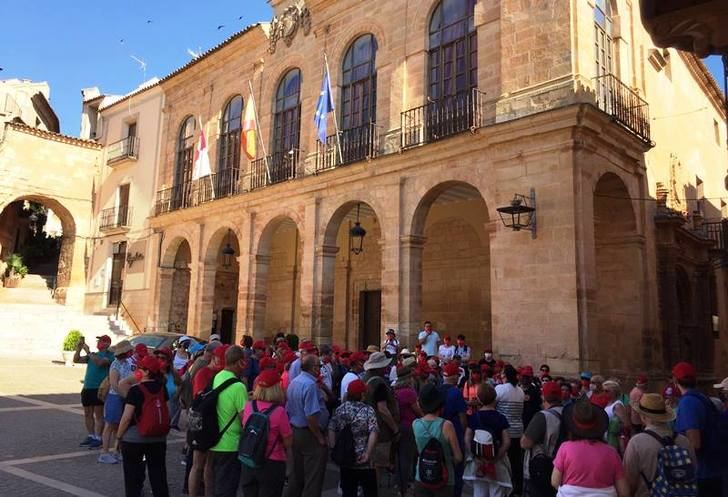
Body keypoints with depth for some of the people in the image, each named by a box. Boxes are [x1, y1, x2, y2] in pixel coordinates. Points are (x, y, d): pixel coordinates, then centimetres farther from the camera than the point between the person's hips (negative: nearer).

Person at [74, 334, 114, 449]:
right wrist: (78, 349, 2)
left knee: (99, 415, -4)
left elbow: (100, 362, -23)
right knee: (87, 414, 13)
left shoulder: (109, 355, -5)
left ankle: (98, 438, -1)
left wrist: (88, 352, -19)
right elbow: (76, 360, 16)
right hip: (87, 388, 8)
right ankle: (90, 436, 22)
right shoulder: (93, 355, 19)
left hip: (99, 389, -8)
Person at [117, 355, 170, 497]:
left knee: (133, 475, 10)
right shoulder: (162, 388, 1)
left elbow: (127, 417, -16)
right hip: (158, 437, 5)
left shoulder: (135, 390, -15)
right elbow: (167, 412, 8)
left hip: (134, 437, -5)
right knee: (158, 474, 13)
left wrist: (119, 437, -4)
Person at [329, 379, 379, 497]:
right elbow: (373, 433, -19)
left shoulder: (339, 409, 3)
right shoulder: (368, 410, -10)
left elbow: (331, 430, 2)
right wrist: (368, 454, -18)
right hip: (363, 460, -4)